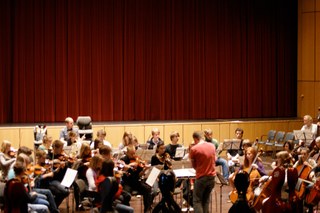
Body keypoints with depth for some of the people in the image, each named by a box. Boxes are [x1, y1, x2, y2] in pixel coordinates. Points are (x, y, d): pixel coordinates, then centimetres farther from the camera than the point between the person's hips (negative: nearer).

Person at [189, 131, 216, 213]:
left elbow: (194, 165, 1)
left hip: (201, 177, -5)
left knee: (197, 201, 3)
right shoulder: (212, 146, 3)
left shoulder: (194, 149, -11)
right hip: (212, 176, 5)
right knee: (206, 200, 15)